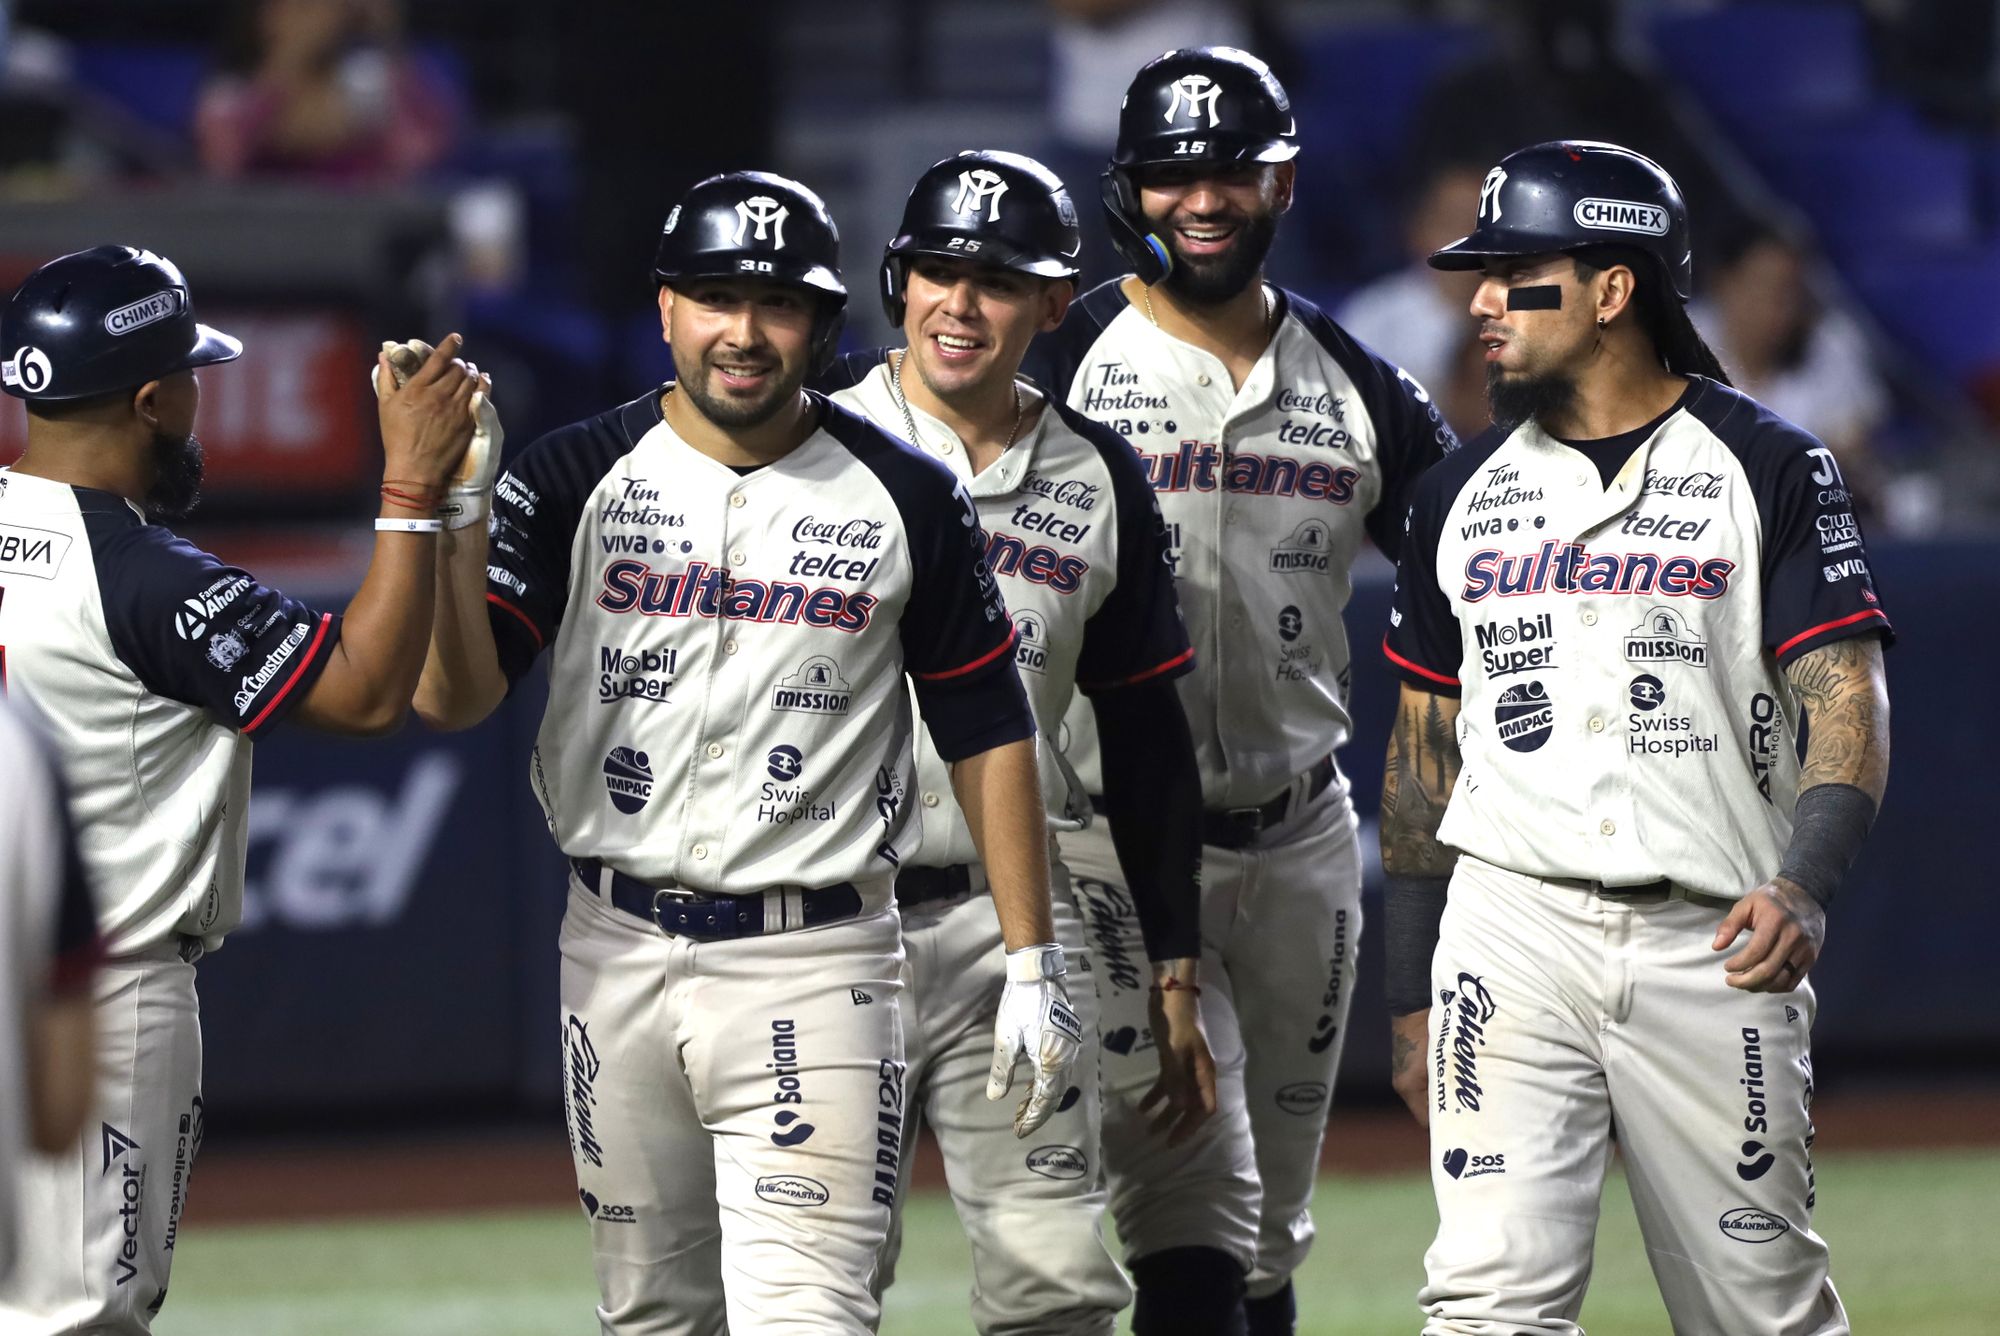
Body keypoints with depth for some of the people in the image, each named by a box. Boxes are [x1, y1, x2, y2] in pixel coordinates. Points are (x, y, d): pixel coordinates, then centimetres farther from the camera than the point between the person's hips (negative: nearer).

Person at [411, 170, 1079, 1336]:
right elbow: (454, 695, -8)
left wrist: (1033, 967, 0)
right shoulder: (576, 480, 1)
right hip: (620, 954, 3)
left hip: (816, 965, -3)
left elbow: (988, 731, 4)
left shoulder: (907, 499, -1)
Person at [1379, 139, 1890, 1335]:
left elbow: (1847, 699, -8)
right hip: (1510, 931, 2)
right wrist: (1410, 993, 14)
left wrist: (1805, 887, -26)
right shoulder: (1465, 495, 13)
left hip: (1710, 947, -2)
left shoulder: (1769, 470, 0)